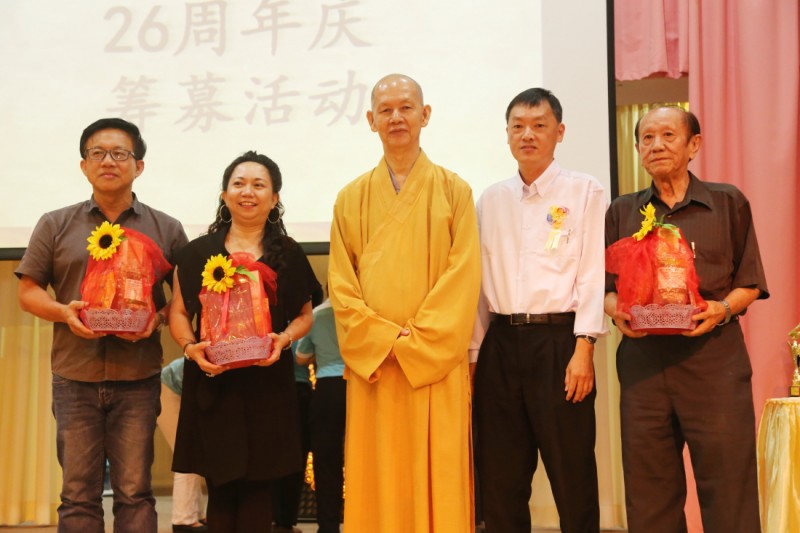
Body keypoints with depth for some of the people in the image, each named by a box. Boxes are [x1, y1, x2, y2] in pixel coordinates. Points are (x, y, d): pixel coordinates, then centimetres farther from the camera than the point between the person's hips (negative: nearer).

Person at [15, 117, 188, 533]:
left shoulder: (166, 229, 8)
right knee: (78, 493, 5)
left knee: (134, 491, 4)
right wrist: (64, 313, -11)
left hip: (138, 378, 0)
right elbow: (28, 291, 9)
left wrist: (158, 318, -12)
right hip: (75, 377, 1)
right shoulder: (55, 226, 9)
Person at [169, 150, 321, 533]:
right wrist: (190, 347, -11)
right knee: (220, 489, 2)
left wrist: (284, 339, -9)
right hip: (212, 384, 0)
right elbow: (178, 312, 9)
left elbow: (304, 315, 11)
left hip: (267, 385, 0)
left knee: (257, 488, 1)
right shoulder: (197, 253, 7)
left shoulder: (289, 255, 7)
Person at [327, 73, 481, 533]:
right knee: (377, 484, 4)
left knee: (437, 480, 0)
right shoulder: (352, 198, 11)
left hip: (436, 363, -2)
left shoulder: (453, 191, 5)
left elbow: (463, 277, -4)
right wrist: (385, 339, -8)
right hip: (372, 365, 2)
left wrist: (415, 341, -11)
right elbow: (341, 286, 5)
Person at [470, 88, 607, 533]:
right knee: (501, 475, 8)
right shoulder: (492, 199, 14)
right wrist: (473, 351, 9)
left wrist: (583, 350, -14)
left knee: (572, 474, 1)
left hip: (558, 341, -4)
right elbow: (480, 279, 13)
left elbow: (594, 273, -6)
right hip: (501, 343, 4)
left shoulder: (585, 191, 2)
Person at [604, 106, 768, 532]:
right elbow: (606, 285, 15)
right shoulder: (621, 213, 15)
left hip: (714, 358, -2)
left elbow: (750, 283, 8)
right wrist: (617, 312, -7)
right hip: (642, 360, 2)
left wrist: (723, 310, -12)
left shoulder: (728, 203, 9)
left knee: (728, 495, -2)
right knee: (649, 496, 6)